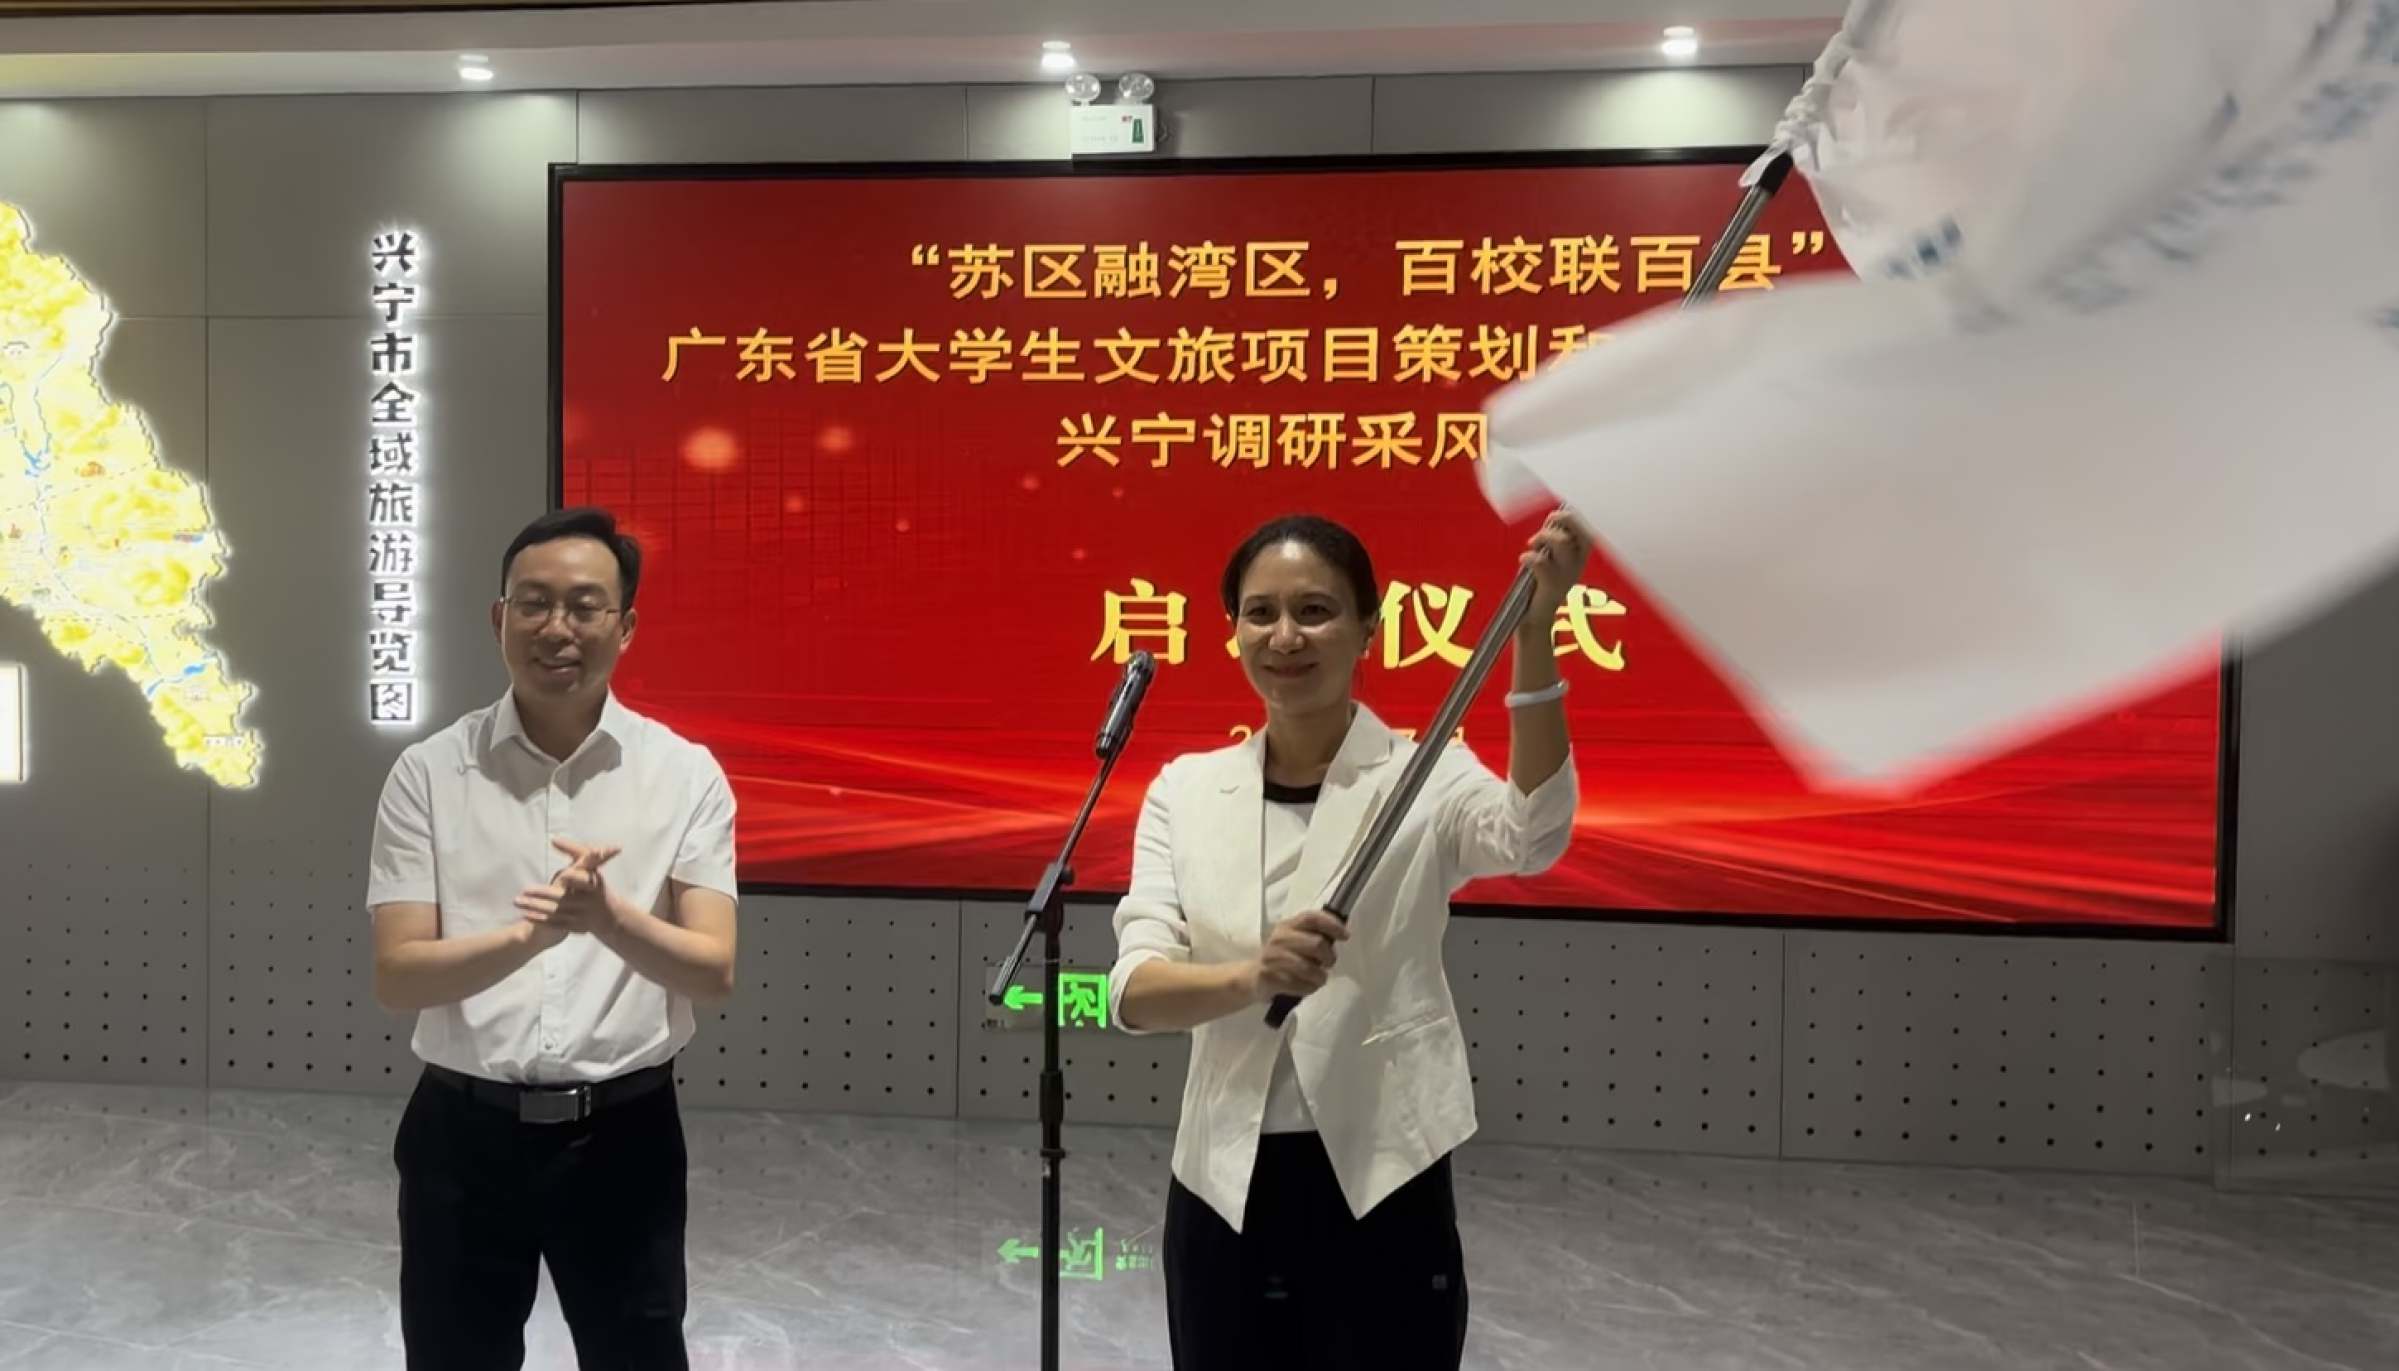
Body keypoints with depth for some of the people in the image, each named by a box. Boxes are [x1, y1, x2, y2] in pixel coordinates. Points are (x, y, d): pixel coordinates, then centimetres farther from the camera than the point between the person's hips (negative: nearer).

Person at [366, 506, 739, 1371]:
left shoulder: (686, 774, -3)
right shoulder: (429, 773, -3)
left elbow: (714, 973, -9)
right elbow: (397, 977, -9)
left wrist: (610, 918, -29)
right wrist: (531, 935, -28)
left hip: (624, 1135, 0)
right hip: (466, 1133, 0)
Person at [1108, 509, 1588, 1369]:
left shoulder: (1424, 778, -4)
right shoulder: (1186, 789, 3)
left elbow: (1534, 836, -26)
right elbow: (1134, 991, -9)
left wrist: (1533, 632, -39)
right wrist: (1249, 976, -30)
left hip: (1384, 1200, -2)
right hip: (1222, 1198, 3)